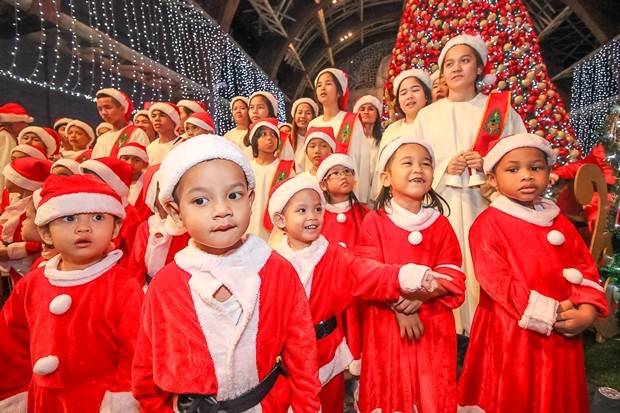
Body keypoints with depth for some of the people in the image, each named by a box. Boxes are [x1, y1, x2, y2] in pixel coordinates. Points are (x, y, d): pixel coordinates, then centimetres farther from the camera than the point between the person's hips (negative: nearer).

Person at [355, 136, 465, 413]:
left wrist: (419, 297, -18)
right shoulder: (374, 221, -4)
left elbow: (452, 278, -2)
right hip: (386, 323, -2)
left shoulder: (441, 224, 3)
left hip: (433, 325, 2)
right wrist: (399, 306, -17)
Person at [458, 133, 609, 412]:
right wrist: (549, 313, -18)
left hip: (561, 335, 6)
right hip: (510, 335, -5)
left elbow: (585, 267, 7)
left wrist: (585, 312, -8)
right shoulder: (488, 224, -14)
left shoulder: (559, 222, 8)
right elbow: (497, 282, -19)